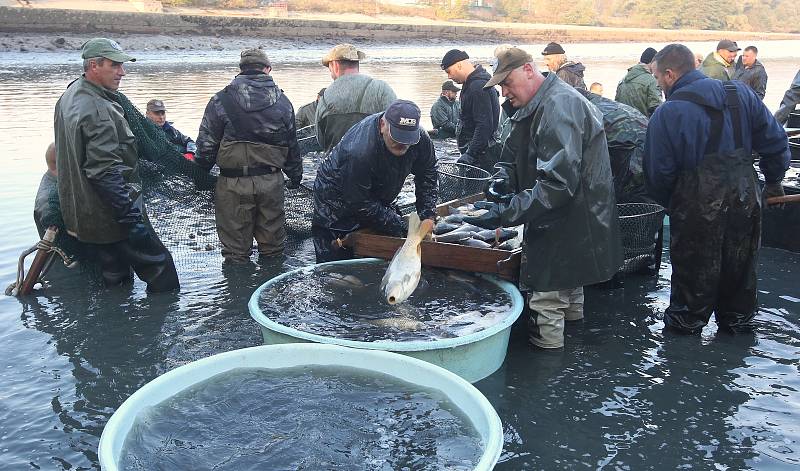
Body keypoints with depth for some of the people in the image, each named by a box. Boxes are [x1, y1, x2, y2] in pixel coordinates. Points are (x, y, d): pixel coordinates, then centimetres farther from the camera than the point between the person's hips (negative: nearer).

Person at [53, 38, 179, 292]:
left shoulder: (69, 97, 11)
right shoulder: (98, 109, -23)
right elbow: (105, 172, -27)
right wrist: (131, 218, -24)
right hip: (110, 218, -10)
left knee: (114, 276, 19)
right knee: (159, 266, -1)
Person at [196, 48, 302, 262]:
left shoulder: (221, 100, -4)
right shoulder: (282, 102, 4)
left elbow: (206, 144, -5)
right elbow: (292, 146, 10)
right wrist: (296, 177, 23)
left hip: (233, 182, -2)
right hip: (271, 181, 2)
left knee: (235, 251, 8)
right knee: (273, 246, 15)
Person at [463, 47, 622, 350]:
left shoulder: (558, 106, -22)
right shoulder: (538, 106, 12)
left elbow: (558, 182, -30)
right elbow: (519, 157, 21)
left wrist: (505, 214, -30)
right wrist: (504, 177, -2)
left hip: (565, 230, -11)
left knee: (547, 304, -3)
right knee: (568, 290, 24)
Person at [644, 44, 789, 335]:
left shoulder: (666, 114, -11)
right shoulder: (741, 94, 2)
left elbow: (658, 173, -9)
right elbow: (775, 141, 7)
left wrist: (667, 203, 9)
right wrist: (773, 181, 21)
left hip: (698, 207, -5)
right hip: (745, 198, 5)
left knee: (693, 267, 11)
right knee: (740, 262, 20)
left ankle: (687, 319, 24)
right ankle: (738, 319, 36)